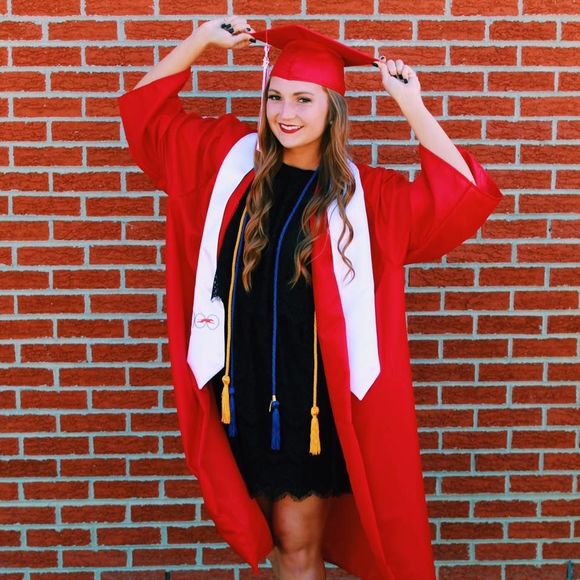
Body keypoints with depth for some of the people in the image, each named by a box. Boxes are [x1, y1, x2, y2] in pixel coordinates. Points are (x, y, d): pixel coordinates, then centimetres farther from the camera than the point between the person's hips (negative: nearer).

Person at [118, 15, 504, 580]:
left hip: (317, 390, -3)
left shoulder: (364, 193, -7)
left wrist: (411, 106, -16)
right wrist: (202, 37, -2)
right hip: (245, 381, 3)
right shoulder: (233, 158, 1)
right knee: (272, 530, 20)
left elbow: (463, 194, -15)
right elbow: (144, 108, 7)